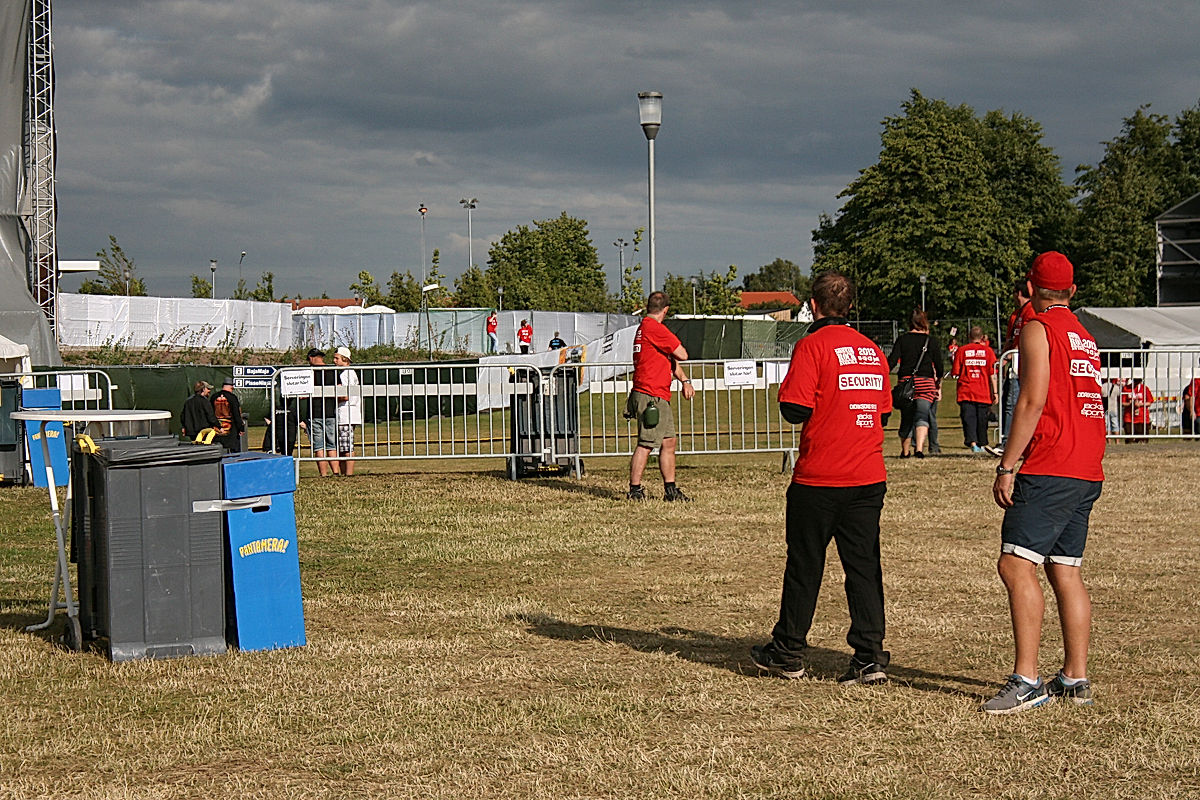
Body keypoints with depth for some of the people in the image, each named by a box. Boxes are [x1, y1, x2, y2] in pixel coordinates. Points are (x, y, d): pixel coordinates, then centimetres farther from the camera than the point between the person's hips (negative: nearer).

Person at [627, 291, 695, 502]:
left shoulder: (644, 327, 18)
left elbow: (673, 360, 22)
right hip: (651, 396, -10)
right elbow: (682, 355, -13)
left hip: (660, 397, 10)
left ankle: (670, 490, 15)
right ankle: (635, 490, -3)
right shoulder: (655, 328, -14)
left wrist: (685, 380, 10)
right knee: (646, 444, -7)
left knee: (668, 442, 12)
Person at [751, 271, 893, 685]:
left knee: (804, 565, 7)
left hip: (819, 480, -5)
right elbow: (883, 411, 15)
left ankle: (787, 652, 19)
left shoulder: (813, 345, -9)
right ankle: (870, 657, 0)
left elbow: (795, 409, -16)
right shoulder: (872, 349, 9)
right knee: (864, 565, 5)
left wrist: (786, 390, 4)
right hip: (868, 478, 5)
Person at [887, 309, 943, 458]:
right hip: (926, 383, -1)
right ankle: (919, 448, -25)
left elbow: (892, 361, -5)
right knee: (922, 417, -5)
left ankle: (905, 451, 24)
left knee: (906, 418, 12)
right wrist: (939, 385, 19)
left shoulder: (902, 339, 3)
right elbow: (939, 365, 6)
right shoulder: (931, 341, 4)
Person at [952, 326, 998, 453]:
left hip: (965, 391, -1)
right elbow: (993, 374, -2)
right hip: (983, 392, 1)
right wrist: (994, 392, 1)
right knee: (982, 418, 12)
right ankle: (981, 445, 19)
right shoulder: (988, 351, 1)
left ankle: (972, 442, -19)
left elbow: (955, 372, 2)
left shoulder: (961, 350, 1)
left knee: (968, 418, -3)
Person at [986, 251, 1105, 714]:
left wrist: (1006, 467, -14)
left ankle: (1026, 682, -20)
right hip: (1088, 472, 9)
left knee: (1016, 564, -13)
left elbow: (1032, 401, -15)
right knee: (1065, 571, 11)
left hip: (1051, 469, -9)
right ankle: (1075, 680, 12)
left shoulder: (1038, 329, -5)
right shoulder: (1084, 337, 20)